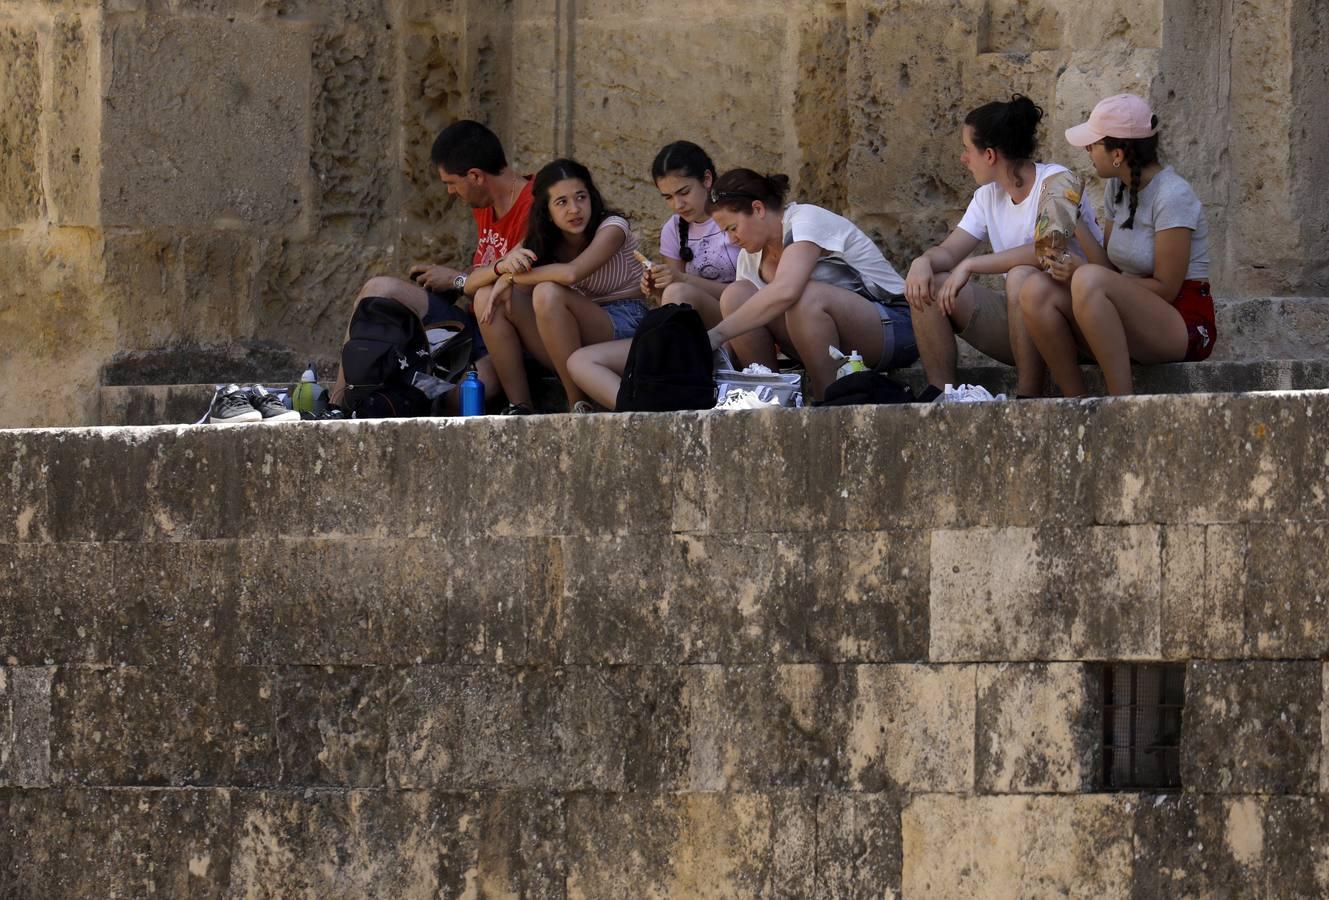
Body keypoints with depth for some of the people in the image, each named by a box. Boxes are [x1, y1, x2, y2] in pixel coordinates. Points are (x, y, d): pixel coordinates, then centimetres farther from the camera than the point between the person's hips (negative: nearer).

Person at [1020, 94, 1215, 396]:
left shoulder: (1172, 196, -15)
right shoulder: (1116, 188, 10)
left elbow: (1166, 288, -16)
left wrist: (1083, 272, -19)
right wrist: (1070, 266, -10)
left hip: (1183, 324, -8)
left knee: (1089, 281, -34)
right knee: (1037, 292, -15)